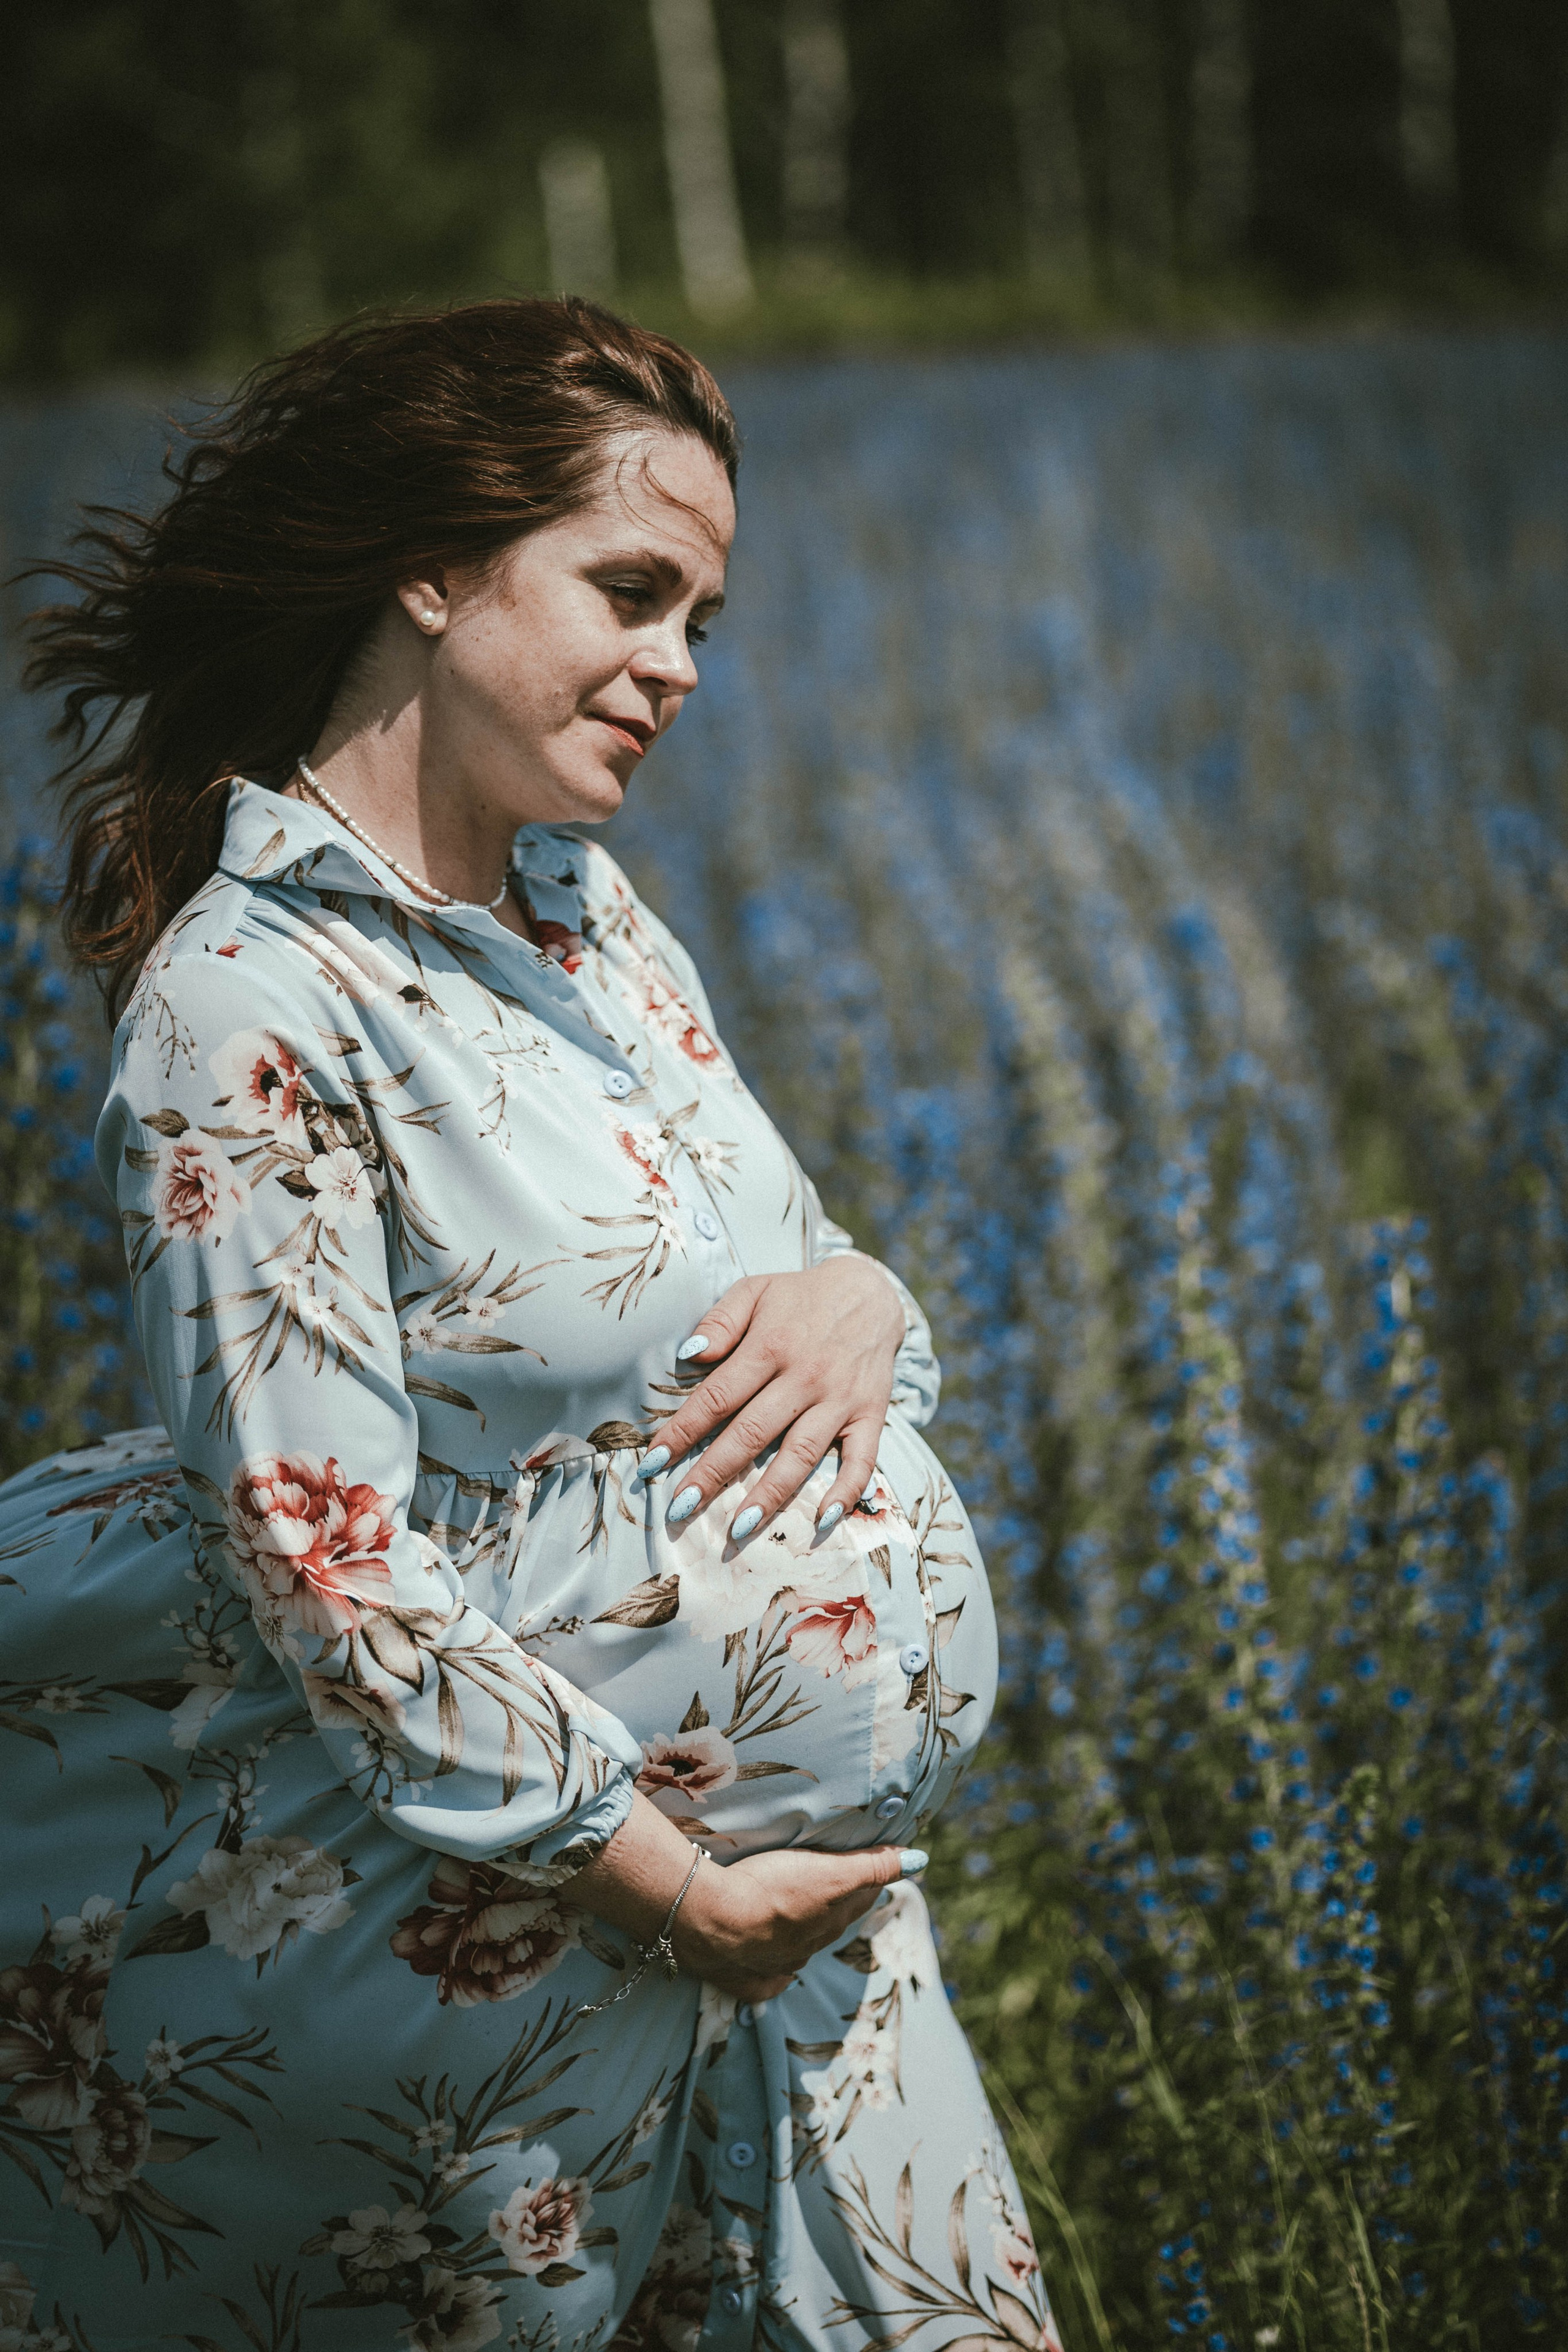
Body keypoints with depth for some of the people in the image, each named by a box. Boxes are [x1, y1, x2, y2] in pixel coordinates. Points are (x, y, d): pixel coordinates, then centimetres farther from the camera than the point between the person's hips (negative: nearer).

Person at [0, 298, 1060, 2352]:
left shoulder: (587, 910, 6)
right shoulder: (251, 1007, -19)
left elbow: (776, 1253, 14)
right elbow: (331, 1573, -21)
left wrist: (850, 1298, -11)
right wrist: (676, 1887, -17)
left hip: (798, 1854, 8)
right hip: (521, 1886, -8)